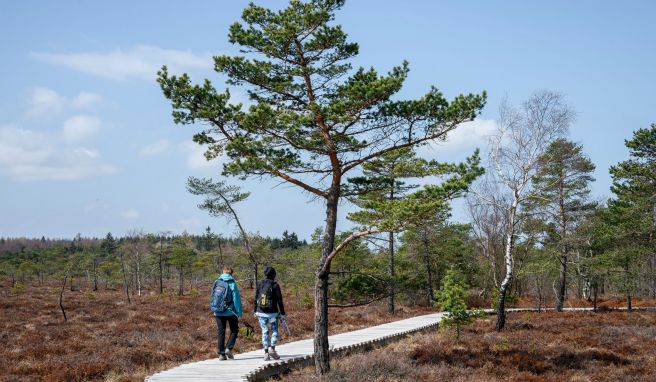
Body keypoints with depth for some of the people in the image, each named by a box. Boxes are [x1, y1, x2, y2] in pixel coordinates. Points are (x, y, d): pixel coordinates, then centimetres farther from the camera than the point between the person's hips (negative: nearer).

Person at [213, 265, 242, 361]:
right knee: (234, 330, 14)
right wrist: (239, 312, -7)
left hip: (218, 312, 3)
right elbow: (236, 298, -10)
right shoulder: (232, 283, -9)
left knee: (220, 332, 9)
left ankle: (221, 354, 7)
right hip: (230, 312, -3)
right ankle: (229, 348, -2)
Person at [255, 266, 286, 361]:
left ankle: (266, 353, 4)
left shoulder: (260, 284, 3)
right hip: (272, 313, -3)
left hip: (261, 312, 3)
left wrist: (256, 311, 18)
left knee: (265, 332, 8)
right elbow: (279, 301, -7)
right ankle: (272, 349, -1)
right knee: (274, 331, 13)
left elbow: (256, 299, 8)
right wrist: (282, 313, -1)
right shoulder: (275, 285, -7)